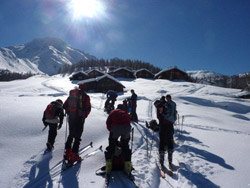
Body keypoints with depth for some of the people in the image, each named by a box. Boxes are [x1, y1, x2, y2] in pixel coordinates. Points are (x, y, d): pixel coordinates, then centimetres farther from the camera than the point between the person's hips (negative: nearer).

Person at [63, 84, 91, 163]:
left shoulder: (71, 95, 10)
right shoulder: (85, 96, -5)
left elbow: (65, 105, 12)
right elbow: (88, 108, -11)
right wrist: (84, 116, 3)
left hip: (71, 118, 5)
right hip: (80, 118, -5)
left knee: (71, 134, 20)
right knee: (77, 136, 3)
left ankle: (67, 153, 23)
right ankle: (74, 155, 2)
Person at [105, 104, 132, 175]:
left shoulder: (113, 112, 28)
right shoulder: (127, 114, 33)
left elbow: (108, 122, 17)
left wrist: (111, 130, 27)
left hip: (115, 127, -2)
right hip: (126, 128, 2)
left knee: (111, 146, 12)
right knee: (125, 147, 17)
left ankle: (108, 166, 7)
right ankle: (128, 168, 17)